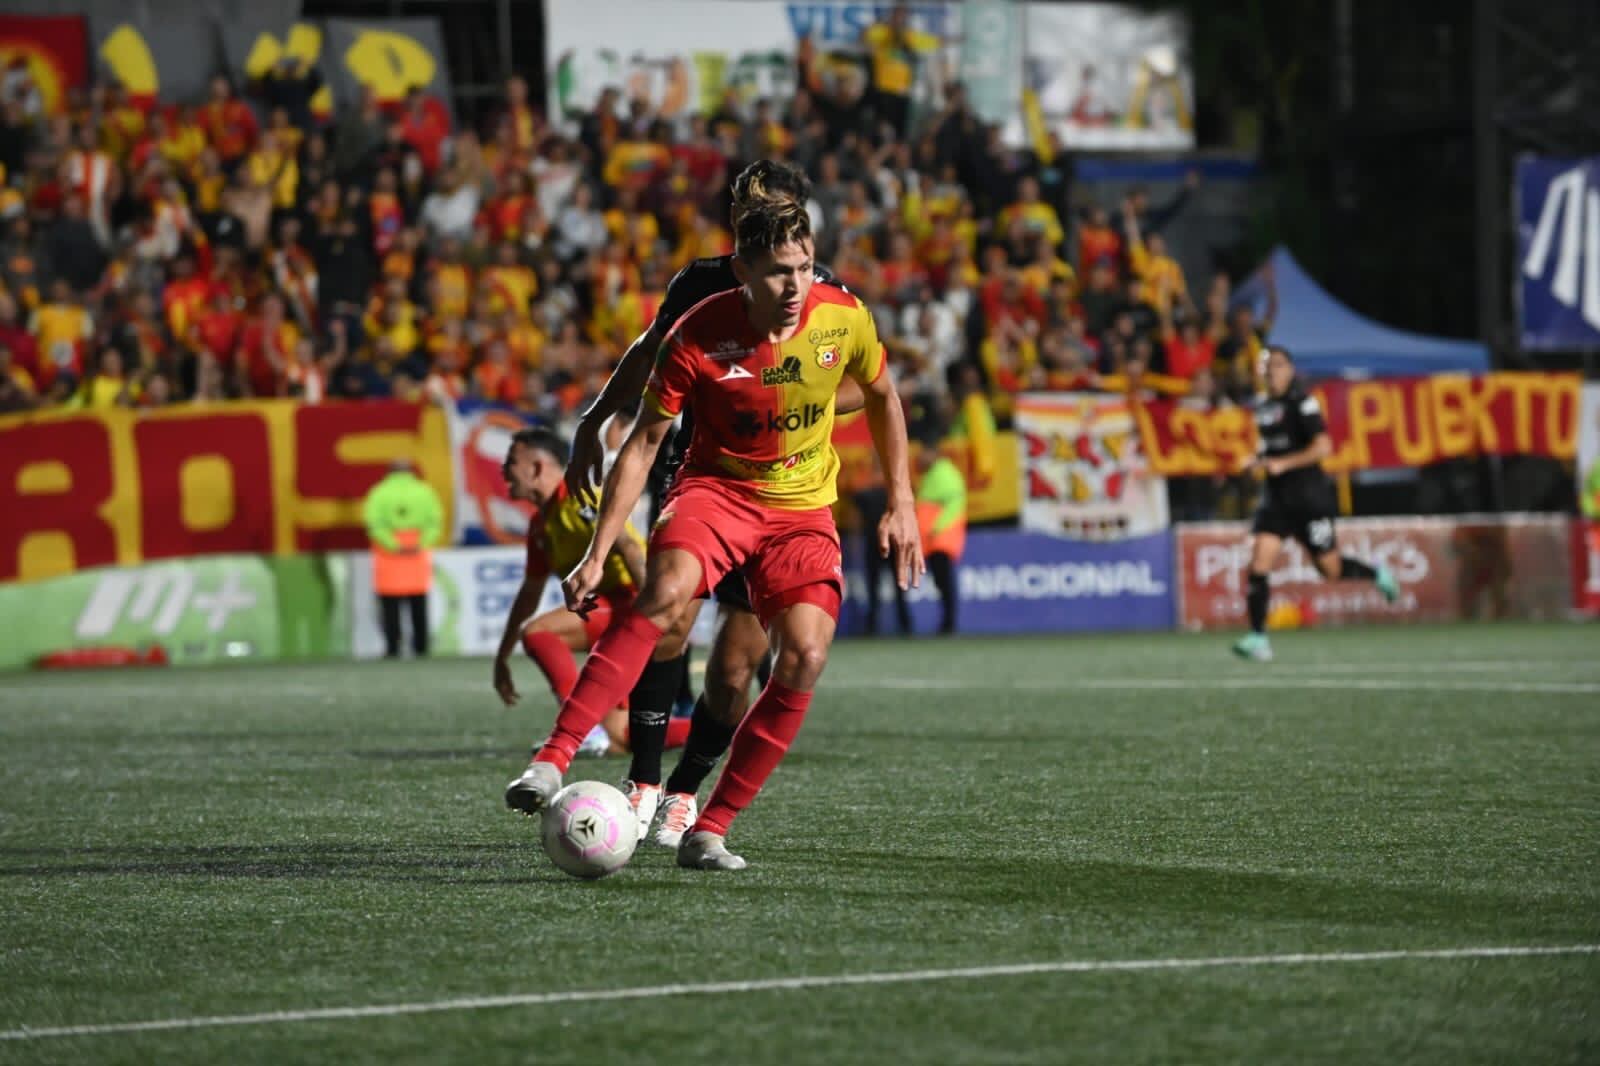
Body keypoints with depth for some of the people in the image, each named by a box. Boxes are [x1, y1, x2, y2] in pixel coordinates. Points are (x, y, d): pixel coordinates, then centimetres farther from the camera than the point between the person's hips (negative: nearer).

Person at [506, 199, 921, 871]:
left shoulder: (844, 319, -10)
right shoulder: (698, 336, -17)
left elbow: (881, 398, 12)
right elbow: (644, 442, -8)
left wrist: (901, 503, 10)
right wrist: (597, 554, -12)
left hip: (804, 507, 2)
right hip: (717, 487, -2)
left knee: (806, 656, -21)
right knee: (666, 591, -34)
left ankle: (709, 832, -11)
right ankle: (552, 760, -38)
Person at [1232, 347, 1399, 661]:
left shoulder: (1302, 403, -11)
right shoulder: (1264, 408, 11)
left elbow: (1323, 447, -19)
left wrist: (1283, 463, -24)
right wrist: (1259, 461, 7)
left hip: (1309, 497, -6)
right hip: (1276, 499, 6)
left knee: (1331, 570, 5)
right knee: (1259, 561, -12)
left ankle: (1377, 575, 36)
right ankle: (1258, 638, -13)